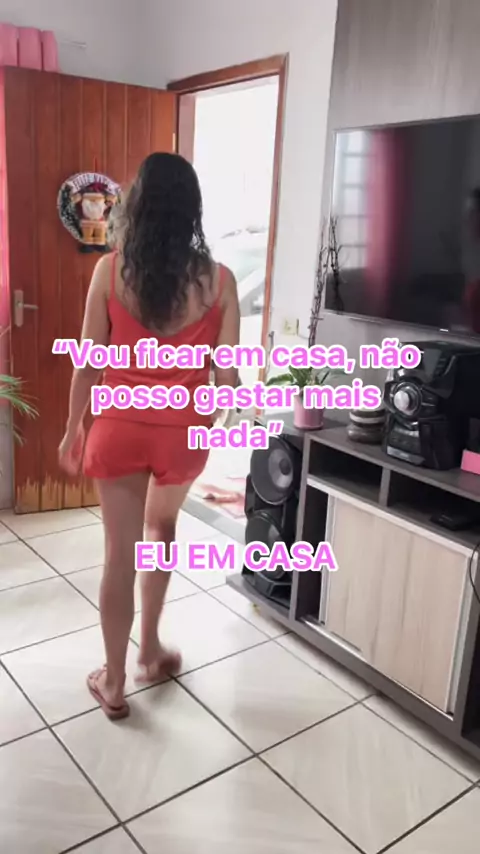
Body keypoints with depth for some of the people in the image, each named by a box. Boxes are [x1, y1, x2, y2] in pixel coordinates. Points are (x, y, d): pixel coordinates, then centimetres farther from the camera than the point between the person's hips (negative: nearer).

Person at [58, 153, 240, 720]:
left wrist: (73, 428, 9)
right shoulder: (217, 280, -9)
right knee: (160, 529, 27)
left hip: (119, 428, -1)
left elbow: (89, 363, -5)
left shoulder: (110, 271, -9)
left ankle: (113, 682, 26)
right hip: (182, 432, 1)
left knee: (120, 552, 11)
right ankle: (149, 652, 38)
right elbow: (226, 374, -6)